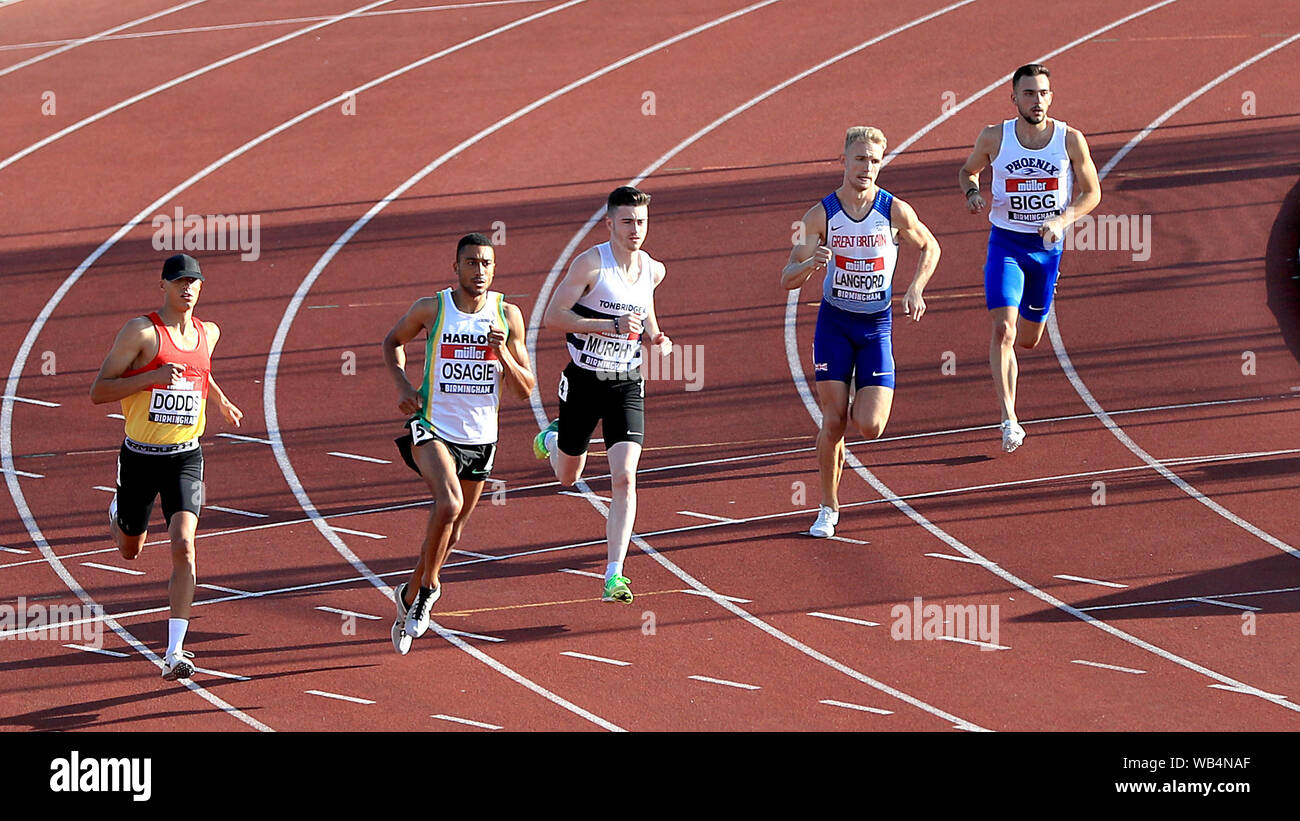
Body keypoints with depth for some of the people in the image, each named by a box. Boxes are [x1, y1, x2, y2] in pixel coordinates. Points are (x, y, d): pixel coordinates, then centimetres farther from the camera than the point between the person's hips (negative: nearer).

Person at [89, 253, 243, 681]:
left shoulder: (208, 333, 5)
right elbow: (97, 392, -16)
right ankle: (118, 513, 57)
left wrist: (222, 401, 35)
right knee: (130, 552, 17)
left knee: (183, 545, -19)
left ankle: (175, 652, -20)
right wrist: (153, 376, -25)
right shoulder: (141, 332, -13)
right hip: (140, 456, -2)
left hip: (185, 457, 2)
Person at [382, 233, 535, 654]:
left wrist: (504, 355, -19)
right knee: (449, 503, -29)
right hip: (433, 429, -4)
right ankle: (429, 586, -8)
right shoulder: (432, 308, -7)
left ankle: (411, 595, 42)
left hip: (480, 437, 4)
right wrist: (402, 384, -4)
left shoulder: (508, 315, -3)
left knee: (455, 524, 17)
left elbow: (525, 388, 0)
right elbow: (392, 341, 12)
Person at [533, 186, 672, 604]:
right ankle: (554, 437, 55)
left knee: (624, 478, -15)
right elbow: (552, 317, -20)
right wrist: (613, 325, -28)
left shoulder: (652, 270, 1)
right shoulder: (590, 263, -15)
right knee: (568, 477, 17)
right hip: (584, 381, -2)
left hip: (626, 385, 2)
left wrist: (655, 337, 1)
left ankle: (614, 575, -15)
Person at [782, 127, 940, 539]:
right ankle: (829, 508, 13)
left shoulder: (895, 211, -9)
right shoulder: (821, 214, -10)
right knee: (833, 421, -4)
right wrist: (810, 264, -32)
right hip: (834, 322, 0)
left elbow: (930, 248, 10)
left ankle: (862, 404, 27)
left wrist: (915, 289, -5)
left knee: (870, 426, -11)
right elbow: (788, 279, -10)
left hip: (877, 326, 0)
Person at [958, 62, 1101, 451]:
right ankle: (1008, 419, -18)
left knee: (1028, 339, 15)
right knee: (1003, 330, -19)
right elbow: (967, 171, 11)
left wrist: (1061, 220, -16)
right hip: (1006, 244, -2)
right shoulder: (994, 137, -8)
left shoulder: (1070, 139, -9)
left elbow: (1091, 192, 1)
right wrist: (971, 192, -12)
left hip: (1047, 245, 2)